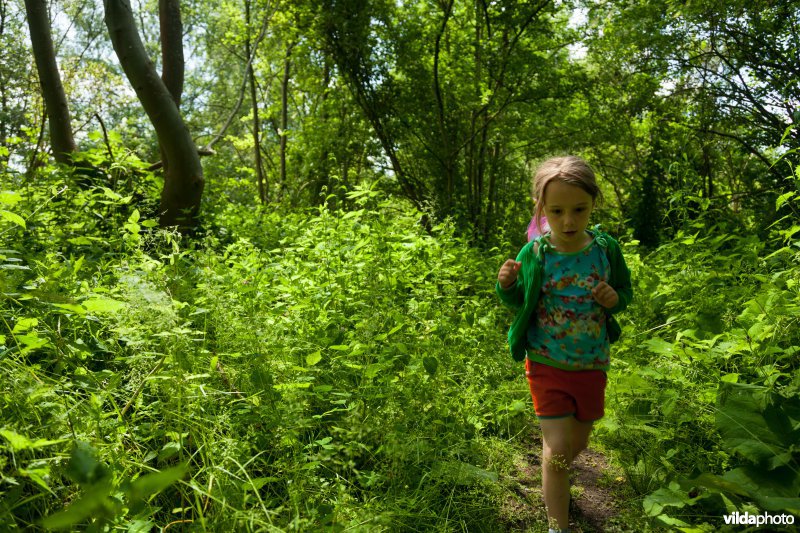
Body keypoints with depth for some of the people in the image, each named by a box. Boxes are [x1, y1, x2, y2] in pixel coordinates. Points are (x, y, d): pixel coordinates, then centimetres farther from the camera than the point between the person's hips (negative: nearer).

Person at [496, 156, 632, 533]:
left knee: (578, 443, 21)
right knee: (557, 451, -6)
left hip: (592, 365, 3)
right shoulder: (533, 254, -14)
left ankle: (556, 478, 54)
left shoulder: (606, 249, -10)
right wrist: (506, 286, -23)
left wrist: (616, 299, -17)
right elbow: (521, 303, -1)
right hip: (547, 365, -3)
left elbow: (625, 291, 6)